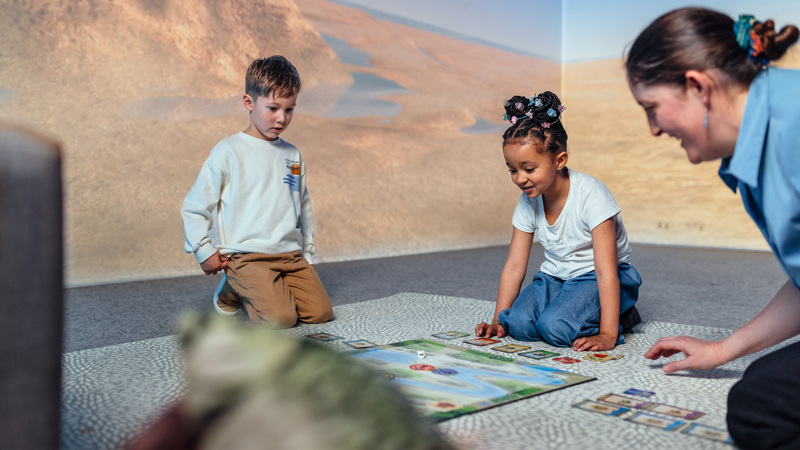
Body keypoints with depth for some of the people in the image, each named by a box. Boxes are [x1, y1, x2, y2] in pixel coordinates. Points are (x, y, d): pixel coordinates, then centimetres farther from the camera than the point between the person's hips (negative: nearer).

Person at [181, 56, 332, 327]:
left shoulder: (292, 155, 13)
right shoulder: (228, 152, -3)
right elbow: (193, 209, 2)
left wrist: (307, 253, 19)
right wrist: (204, 252, -4)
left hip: (291, 255, 5)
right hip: (247, 257, -5)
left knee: (321, 312, -10)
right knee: (281, 318, -22)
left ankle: (270, 290, 13)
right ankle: (233, 292, 7)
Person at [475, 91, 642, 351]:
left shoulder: (590, 195, -24)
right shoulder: (528, 202, -5)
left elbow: (606, 271, -27)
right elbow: (514, 267, -3)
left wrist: (608, 335, -31)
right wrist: (498, 321, -8)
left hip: (594, 278, -5)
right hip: (555, 277, 5)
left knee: (555, 327, -31)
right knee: (519, 323, -24)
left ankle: (619, 318, -4)